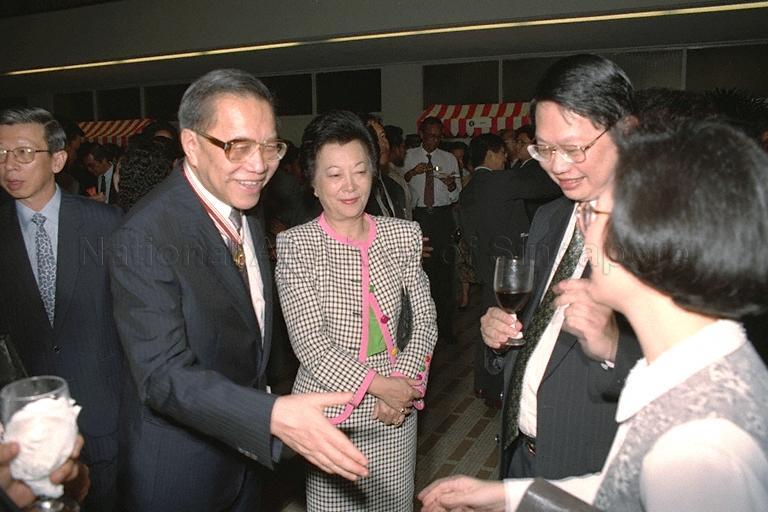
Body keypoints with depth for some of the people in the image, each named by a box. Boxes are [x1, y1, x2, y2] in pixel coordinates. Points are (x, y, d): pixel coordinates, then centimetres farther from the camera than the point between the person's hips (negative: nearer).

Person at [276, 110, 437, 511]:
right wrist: (377, 383, -16)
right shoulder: (295, 244, -10)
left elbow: (424, 319, 3)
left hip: (396, 406, 3)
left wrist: (404, 382, -10)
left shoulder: (403, 234, 0)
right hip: (329, 408, -3)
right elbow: (308, 342, -14)